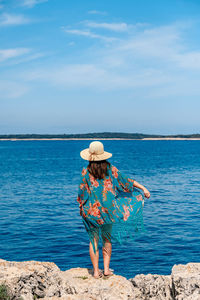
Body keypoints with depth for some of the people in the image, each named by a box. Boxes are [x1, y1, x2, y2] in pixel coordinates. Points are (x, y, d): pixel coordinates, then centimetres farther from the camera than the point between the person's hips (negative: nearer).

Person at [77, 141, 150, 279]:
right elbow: (126, 181, 2)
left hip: (91, 209, -2)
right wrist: (143, 188, 9)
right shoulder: (110, 169, -2)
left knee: (93, 239, 7)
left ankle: (96, 271, 8)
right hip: (108, 209, 2)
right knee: (107, 239, 15)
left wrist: (81, 206, 12)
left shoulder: (86, 171, -7)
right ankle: (106, 269, 14)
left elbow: (82, 191, -3)